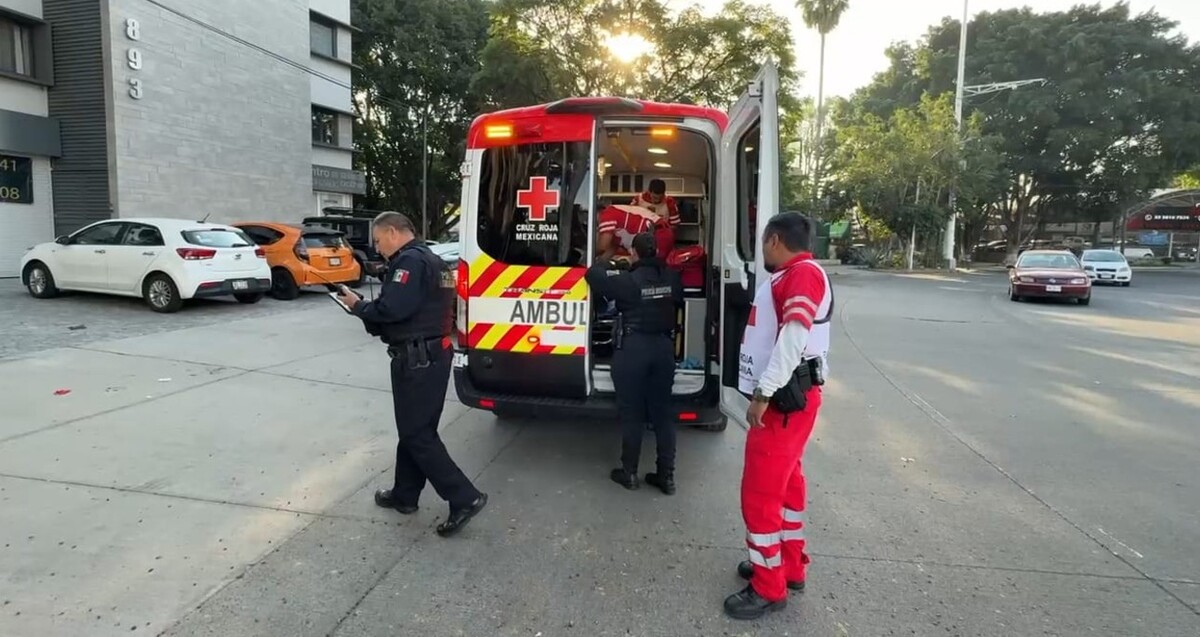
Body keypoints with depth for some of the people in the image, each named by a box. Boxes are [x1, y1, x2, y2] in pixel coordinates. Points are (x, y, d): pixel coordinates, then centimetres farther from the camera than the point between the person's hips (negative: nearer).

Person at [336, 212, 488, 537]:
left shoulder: (409, 260, -14)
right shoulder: (430, 259, 18)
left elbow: (392, 309, -26)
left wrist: (359, 306, -8)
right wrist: (370, 309, 5)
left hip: (416, 358, -10)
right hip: (433, 354, 10)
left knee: (417, 434, -3)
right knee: (415, 429, 18)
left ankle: (465, 498, -2)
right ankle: (405, 495, 31)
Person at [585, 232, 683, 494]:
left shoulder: (628, 280, -13)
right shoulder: (672, 278, 2)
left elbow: (593, 275, -5)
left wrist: (606, 263, 14)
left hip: (632, 347, -5)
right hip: (664, 346, 5)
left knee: (632, 414, 6)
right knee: (662, 413, 10)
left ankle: (629, 473, 15)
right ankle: (666, 475, 15)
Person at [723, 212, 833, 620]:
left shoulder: (805, 273, -16)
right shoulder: (790, 276, 17)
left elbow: (794, 338, -26)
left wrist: (763, 394, -26)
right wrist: (766, 391, 16)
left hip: (787, 397, -11)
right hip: (784, 395, 11)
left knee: (760, 490, -5)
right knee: (785, 481, 19)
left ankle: (769, 587, 8)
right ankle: (790, 566, 33)